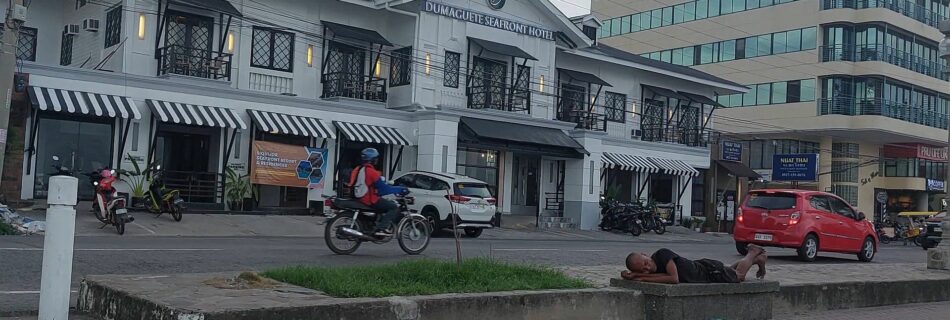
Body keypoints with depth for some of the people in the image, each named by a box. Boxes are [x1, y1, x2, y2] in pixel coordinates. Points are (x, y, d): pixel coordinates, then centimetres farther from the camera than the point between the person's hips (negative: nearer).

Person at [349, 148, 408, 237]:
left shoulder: (357, 169, 11)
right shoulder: (371, 172, -16)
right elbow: (384, 188, -16)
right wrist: (400, 189, -6)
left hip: (359, 198, 10)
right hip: (370, 200, -10)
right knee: (394, 207, -9)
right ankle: (381, 228, -20)